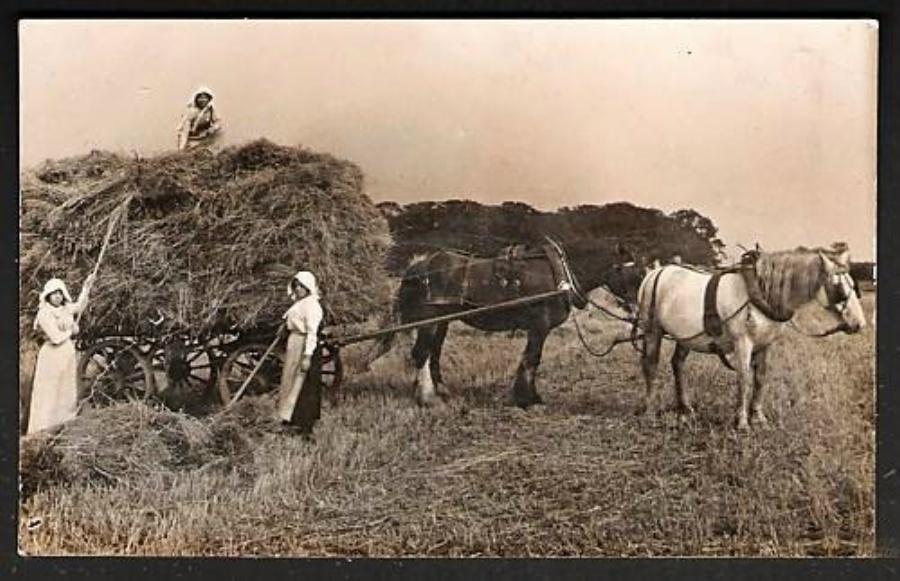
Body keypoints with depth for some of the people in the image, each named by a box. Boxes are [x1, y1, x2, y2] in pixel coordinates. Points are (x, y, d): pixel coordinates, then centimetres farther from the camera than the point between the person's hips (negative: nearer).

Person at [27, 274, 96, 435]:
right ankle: (43, 430, -4)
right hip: (52, 355, -8)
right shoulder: (44, 314, -13)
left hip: (68, 354, 8)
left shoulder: (65, 309, 8)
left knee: (67, 394, 8)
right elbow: (56, 338, -19)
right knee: (48, 395, -6)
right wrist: (71, 331, -2)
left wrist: (86, 287, 23)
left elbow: (79, 306, 31)